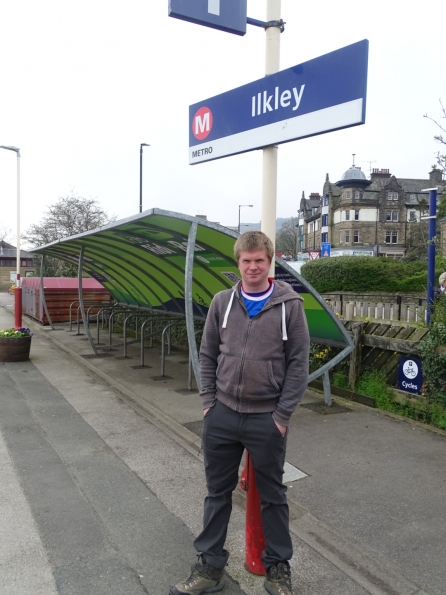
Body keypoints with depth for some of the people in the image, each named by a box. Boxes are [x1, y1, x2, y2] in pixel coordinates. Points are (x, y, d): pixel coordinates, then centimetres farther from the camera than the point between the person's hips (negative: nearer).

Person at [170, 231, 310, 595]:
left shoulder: (289, 305, -6)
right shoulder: (222, 302, 2)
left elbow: (299, 363, -6)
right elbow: (207, 355, 8)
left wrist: (283, 415, -9)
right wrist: (209, 401, 1)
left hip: (268, 419, -2)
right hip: (222, 415, 3)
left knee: (272, 496, 14)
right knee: (218, 492, 15)